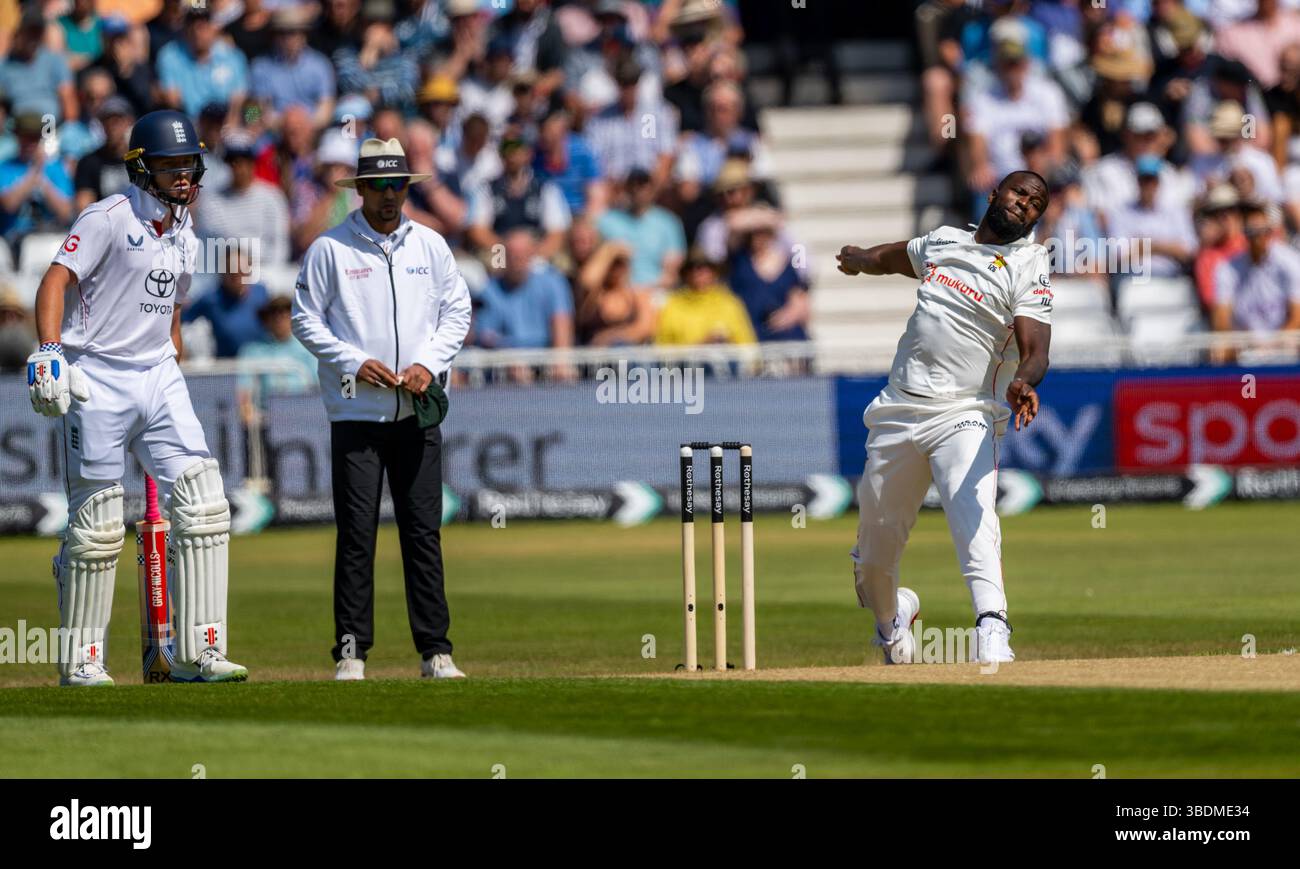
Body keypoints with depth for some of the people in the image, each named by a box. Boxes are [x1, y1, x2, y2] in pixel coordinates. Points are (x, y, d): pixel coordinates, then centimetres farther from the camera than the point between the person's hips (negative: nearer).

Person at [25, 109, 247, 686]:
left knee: (203, 505, -5)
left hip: (159, 378, 7)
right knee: (96, 524, -3)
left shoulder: (185, 236, 14)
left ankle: (198, 654, -2)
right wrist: (48, 351, -30)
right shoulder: (108, 219, -9)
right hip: (97, 380, -7)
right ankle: (80, 662, 9)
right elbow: (56, 280, -17)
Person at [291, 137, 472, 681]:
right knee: (356, 534, -5)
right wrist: (354, 362, -11)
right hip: (356, 412, -3)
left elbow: (457, 310, 13)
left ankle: (435, 652, 3)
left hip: (417, 412, 3)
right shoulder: (329, 249, 1)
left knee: (424, 533, 1)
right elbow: (306, 320, 2)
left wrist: (430, 364, -4)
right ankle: (351, 652, -1)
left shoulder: (430, 245, 10)